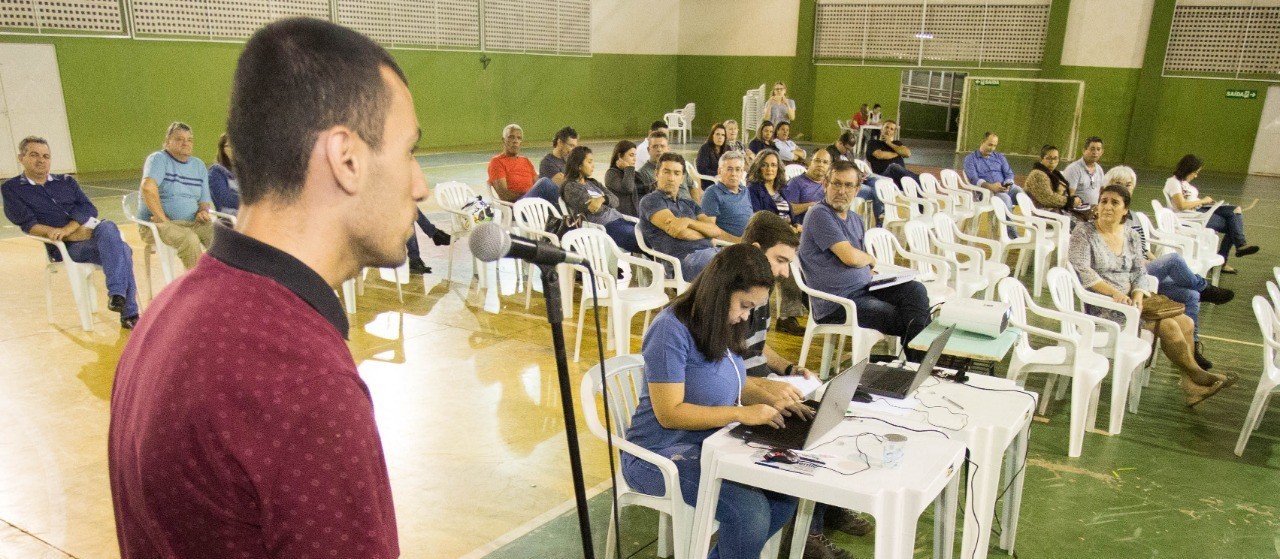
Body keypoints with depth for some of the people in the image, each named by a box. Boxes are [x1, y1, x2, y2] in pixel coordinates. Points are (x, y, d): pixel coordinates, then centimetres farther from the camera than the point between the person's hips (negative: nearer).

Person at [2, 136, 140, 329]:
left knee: (107, 227, -34)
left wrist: (67, 228, -14)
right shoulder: (11, 189, 12)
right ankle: (129, 314, -34)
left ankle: (117, 295, -37)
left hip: (92, 231, 4)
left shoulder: (66, 181, 22)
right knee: (120, 250, -31)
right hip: (65, 247, -4)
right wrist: (68, 234, -15)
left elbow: (90, 209, 6)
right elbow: (27, 224, -3)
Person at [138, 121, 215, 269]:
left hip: (192, 223, 6)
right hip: (155, 224, -5)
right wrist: (162, 218, -23)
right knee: (189, 239, -35)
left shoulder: (199, 165, 16)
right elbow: (148, 187, -24)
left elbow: (205, 201, 19)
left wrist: (203, 211, -4)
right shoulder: (159, 159, -4)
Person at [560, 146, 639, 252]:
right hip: (606, 227, -8)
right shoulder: (571, 187, -3)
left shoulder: (593, 183, 21)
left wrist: (602, 199, -13)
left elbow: (615, 200, 6)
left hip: (619, 220, 8)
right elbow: (597, 210, -14)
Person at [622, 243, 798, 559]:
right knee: (749, 510, -25)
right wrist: (741, 414, -23)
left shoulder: (722, 325, 6)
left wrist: (766, 400, -4)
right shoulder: (673, 329, -20)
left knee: (786, 496, -9)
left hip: (712, 443, 8)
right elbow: (669, 413, -22)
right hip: (661, 454, -8)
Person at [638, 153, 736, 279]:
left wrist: (688, 221, -8)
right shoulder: (650, 201, 8)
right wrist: (707, 235, 11)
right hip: (685, 257, -7)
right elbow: (679, 232, -6)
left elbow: (716, 231, 11)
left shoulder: (689, 203, 28)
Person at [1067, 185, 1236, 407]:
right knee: (1167, 326, -19)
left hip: (1130, 299, 7)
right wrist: (1114, 292, -25)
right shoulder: (1083, 233, -6)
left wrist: (1138, 294, -12)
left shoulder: (1131, 235, 12)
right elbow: (1082, 271, -17)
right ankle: (1197, 375, 1)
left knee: (1185, 322, -10)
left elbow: (1140, 272, 9)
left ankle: (1190, 386, -4)